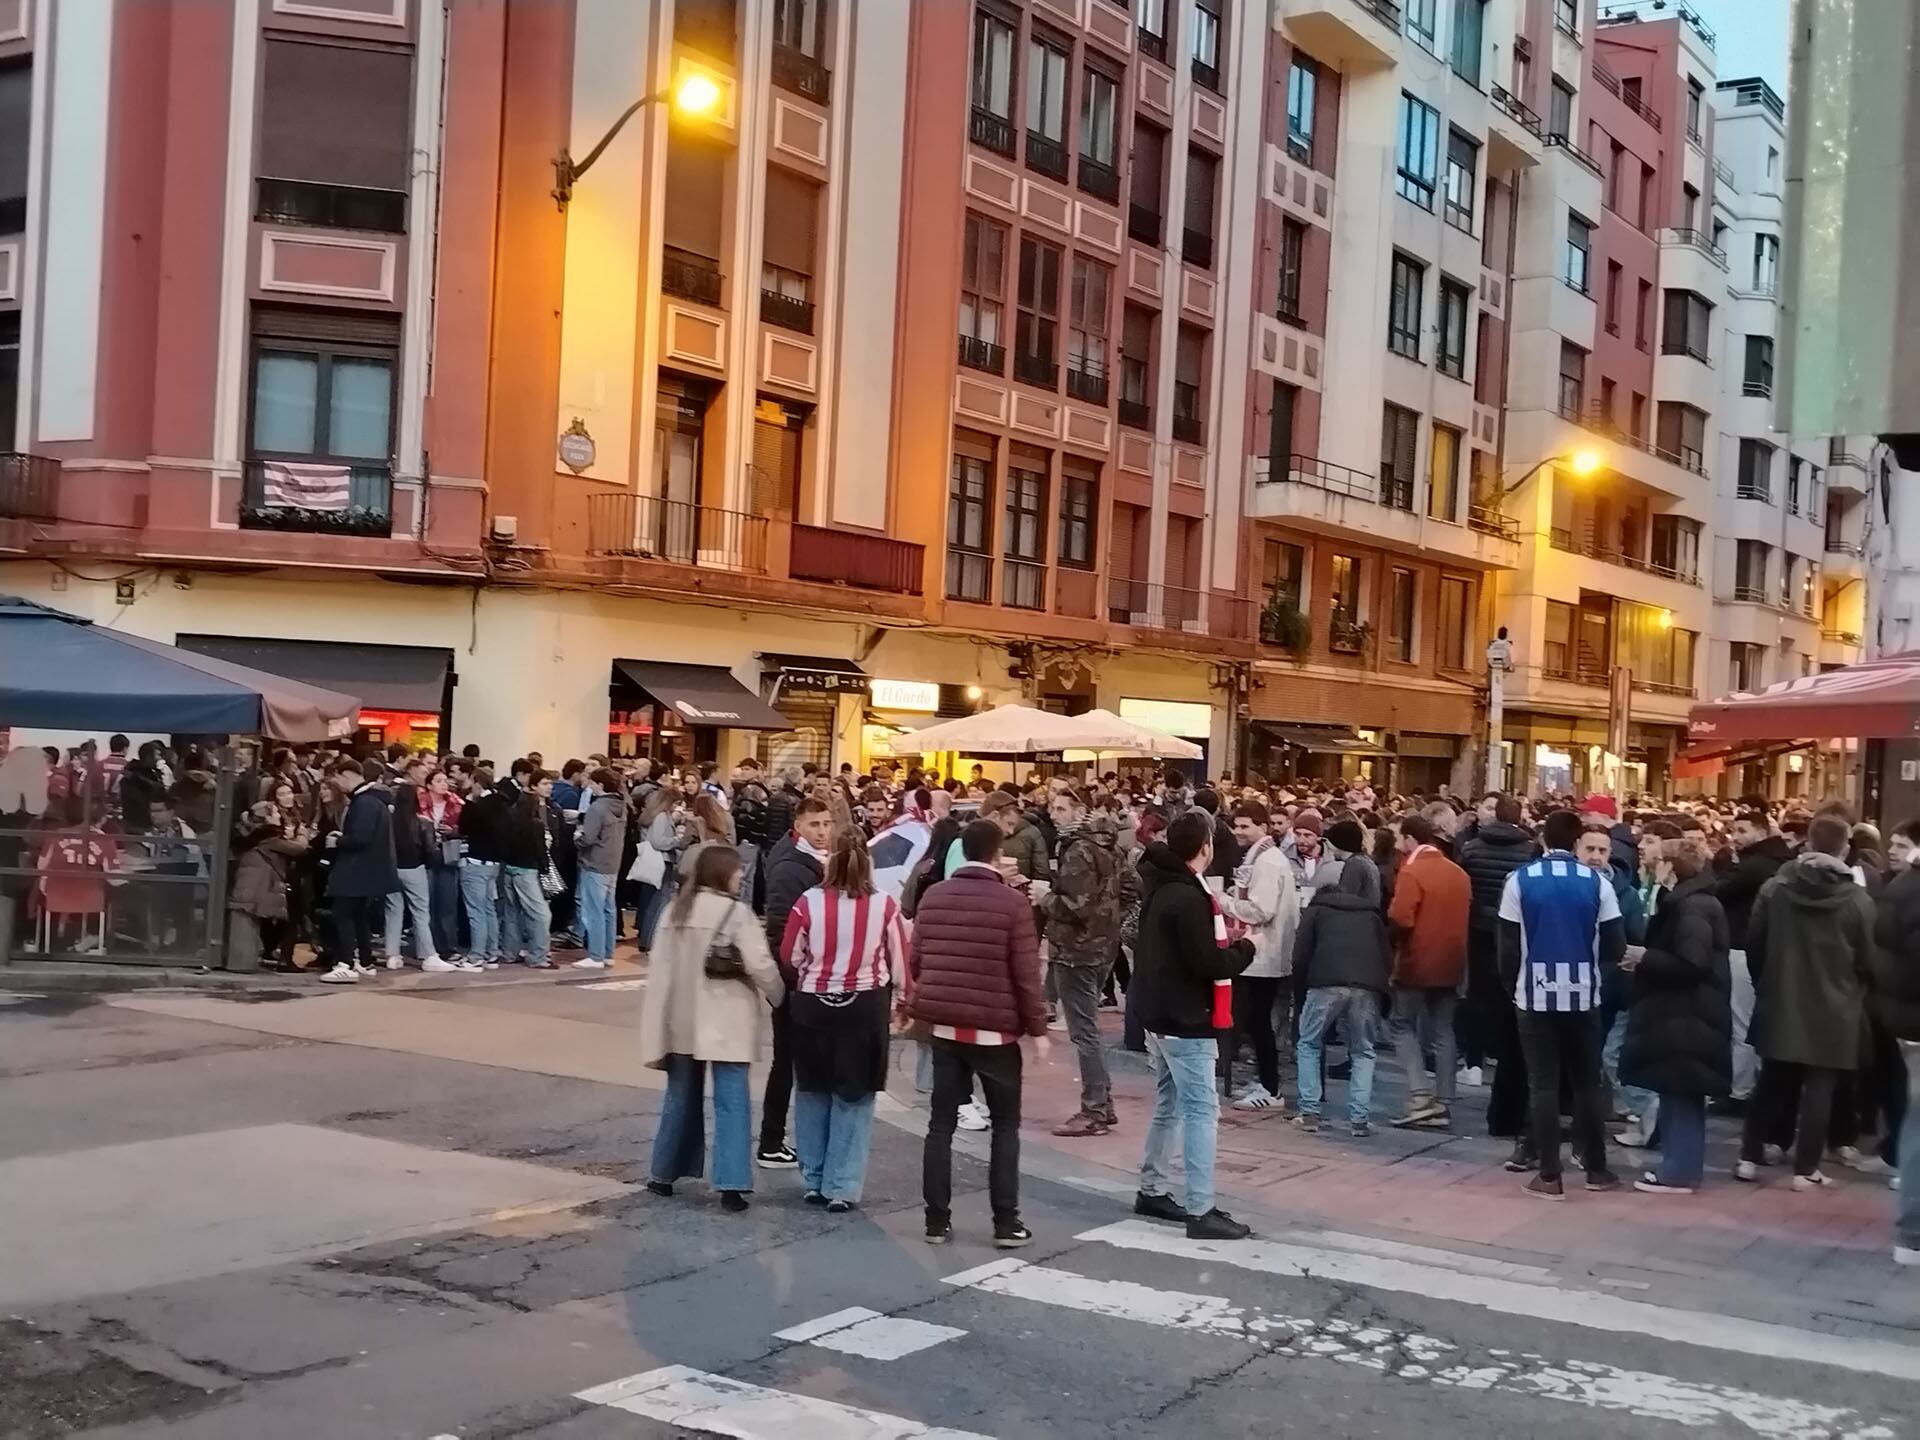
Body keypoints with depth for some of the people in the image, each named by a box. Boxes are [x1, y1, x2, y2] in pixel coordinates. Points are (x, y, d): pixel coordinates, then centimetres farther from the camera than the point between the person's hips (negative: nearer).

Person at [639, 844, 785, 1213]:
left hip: (682, 1018, 5)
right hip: (726, 1022, -5)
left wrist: (659, 1025, 8)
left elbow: (658, 966, 3)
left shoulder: (676, 909, 4)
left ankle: (664, 1174, 27)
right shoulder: (736, 912, -11)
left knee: (681, 1096, 18)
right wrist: (780, 997, 6)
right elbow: (761, 965, -14)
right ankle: (731, 1184, -10)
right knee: (731, 1101, -3)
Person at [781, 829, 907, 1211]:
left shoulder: (808, 903, -11)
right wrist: (900, 999, 18)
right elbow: (899, 963, 0)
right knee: (854, 1100, 8)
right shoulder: (884, 906, -10)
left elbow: (789, 959, 0)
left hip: (812, 1006, 1)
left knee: (813, 1093, 16)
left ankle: (814, 1181, 23)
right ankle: (842, 1188, 7)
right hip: (865, 1007, -1)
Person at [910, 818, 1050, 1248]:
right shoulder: (1013, 901, -10)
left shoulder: (933, 896, 3)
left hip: (944, 1024, 4)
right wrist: (1038, 1027, -1)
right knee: (1005, 1125, 7)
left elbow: (916, 959, 7)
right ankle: (1006, 1223, 5)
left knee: (941, 1123, 8)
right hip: (994, 1028, -4)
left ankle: (937, 1221, 9)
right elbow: (1026, 973, -10)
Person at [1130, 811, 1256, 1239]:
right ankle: (1201, 1211, -10)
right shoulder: (1188, 898, -21)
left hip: (1160, 1014, 10)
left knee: (1169, 1105, 18)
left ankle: (1152, 1191, 25)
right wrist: (1244, 947, -7)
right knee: (1201, 1111, -8)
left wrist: (1224, 942, 5)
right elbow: (1208, 965, -23)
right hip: (1184, 1020, -10)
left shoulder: (1162, 888, 9)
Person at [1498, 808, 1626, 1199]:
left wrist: (1512, 981, 12)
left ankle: (1550, 1176, 2)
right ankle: (1596, 1169, 20)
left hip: (1536, 994, -1)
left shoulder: (1520, 880, -5)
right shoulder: (1597, 882, -4)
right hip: (1582, 995, 1)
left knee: (1543, 1084, 2)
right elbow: (1615, 947, -4)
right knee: (1587, 1083, 13)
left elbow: (1509, 943, -4)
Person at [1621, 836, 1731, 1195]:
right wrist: (1646, 961, 6)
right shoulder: (1689, 902, 14)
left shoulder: (1691, 907, -16)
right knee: (1681, 1095, 13)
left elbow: (1692, 964, -24)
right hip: (1685, 1013, 10)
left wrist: (1644, 959, -14)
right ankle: (1681, 1165, 19)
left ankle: (1679, 1171, -1)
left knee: (1679, 1094, -5)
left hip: (1685, 1016, -10)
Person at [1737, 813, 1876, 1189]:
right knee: (1819, 1090, 5)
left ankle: (1749, 1158, 16)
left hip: (1780, 1004, 3)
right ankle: (1805, 1168, 7)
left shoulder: (1775, 887, -5)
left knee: (1770, 1083, 14)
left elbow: (1753, 945, 1)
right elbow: (1867, 961, -5)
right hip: (1832, 1008, -2)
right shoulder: (1858, 899, -12)